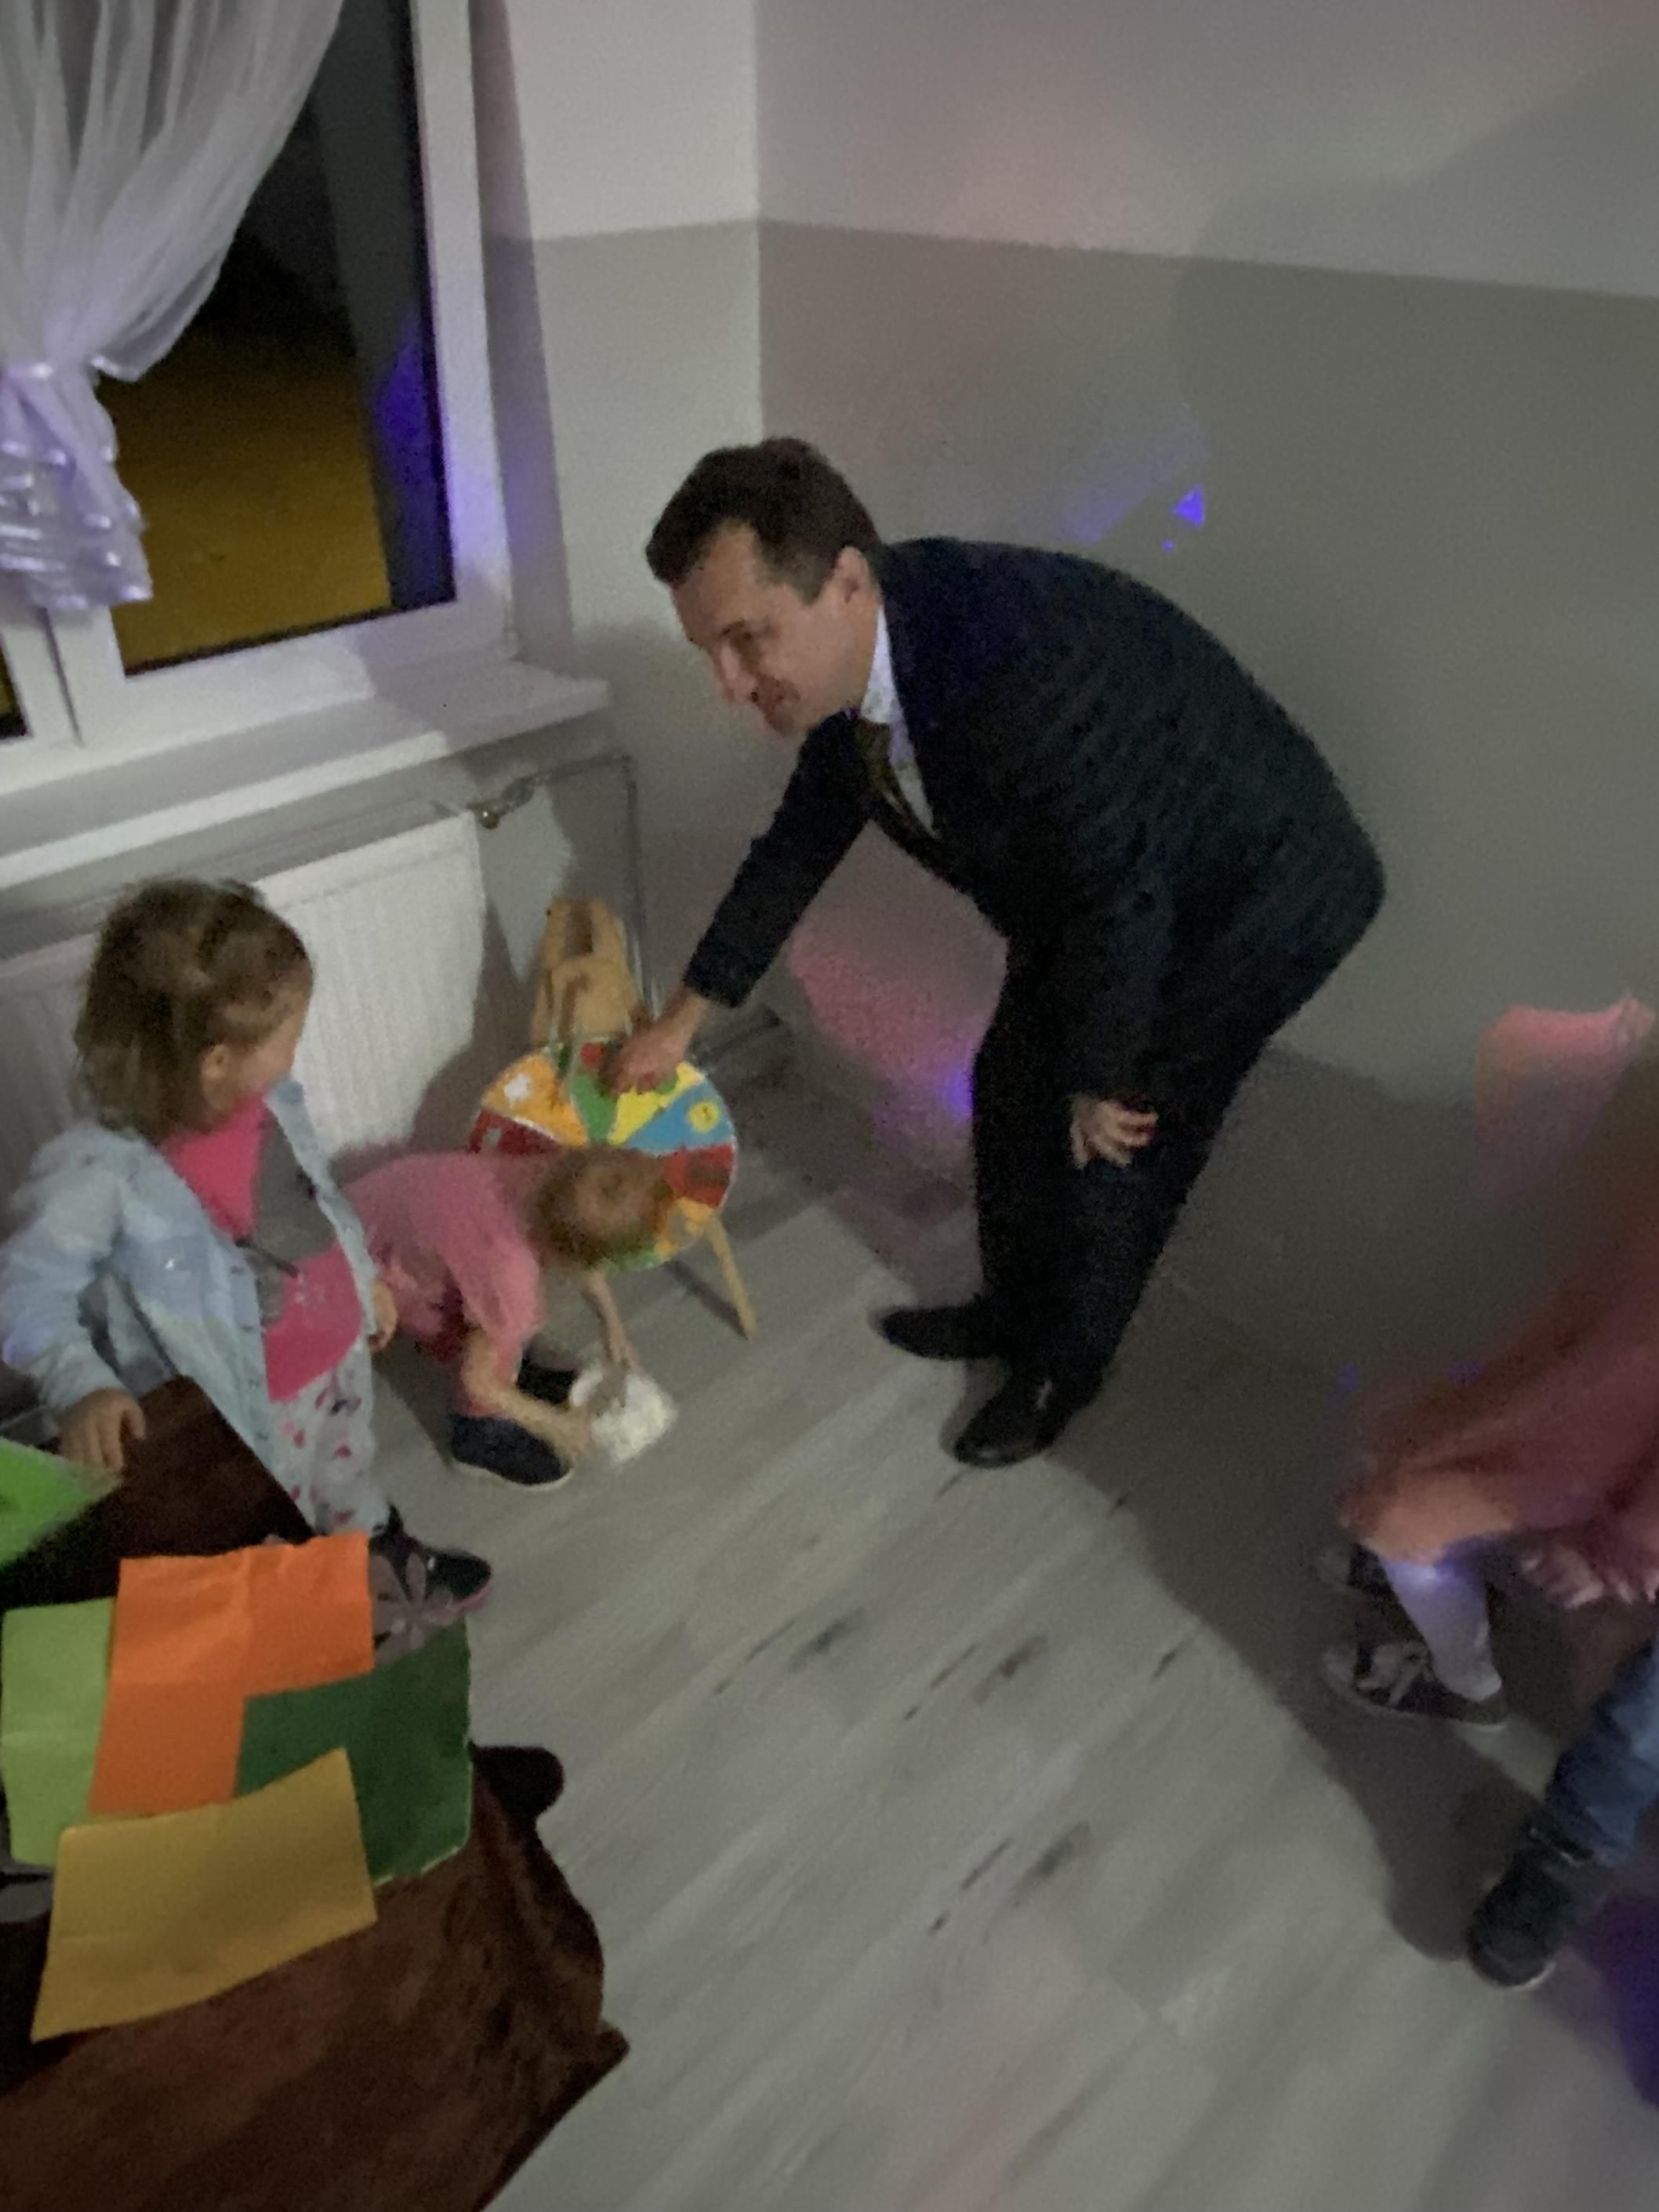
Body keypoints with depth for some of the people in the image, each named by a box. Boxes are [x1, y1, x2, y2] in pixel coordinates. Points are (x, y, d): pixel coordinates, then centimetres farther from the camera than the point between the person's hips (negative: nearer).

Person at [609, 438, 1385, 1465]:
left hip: (1253, 895, -8)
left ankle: (1065, 1367, 26)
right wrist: (685, 1016, 10)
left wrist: (1104, 1081, -15)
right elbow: (800, 843, 3)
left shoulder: (1016, 658, -39)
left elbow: (1123, 892, -31)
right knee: (1013, 1087, 14)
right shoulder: (852, 654, -10)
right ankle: (1013, 1311, 39)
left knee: (1113, 1139, -1)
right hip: (1090, 897, 8)